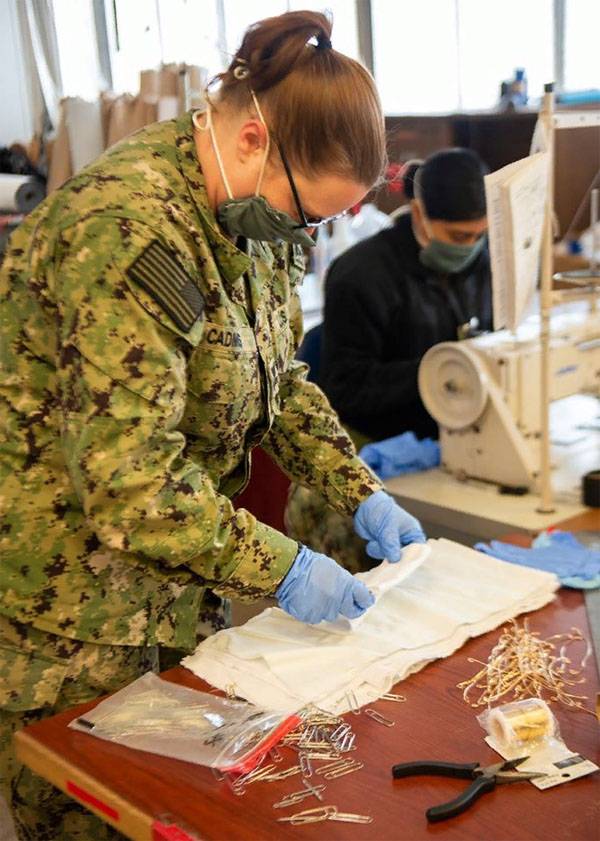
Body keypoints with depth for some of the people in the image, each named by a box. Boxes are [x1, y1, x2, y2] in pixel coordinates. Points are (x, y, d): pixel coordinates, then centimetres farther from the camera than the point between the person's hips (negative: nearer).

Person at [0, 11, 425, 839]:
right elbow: (128, 479, -31)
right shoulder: (131, 233, -29)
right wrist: (280, 569, -24)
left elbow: (278, 379, 11)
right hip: (67, 614, -8)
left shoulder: (250, 213, 1)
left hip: (177, 580, 8)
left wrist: (358, 490, 1)